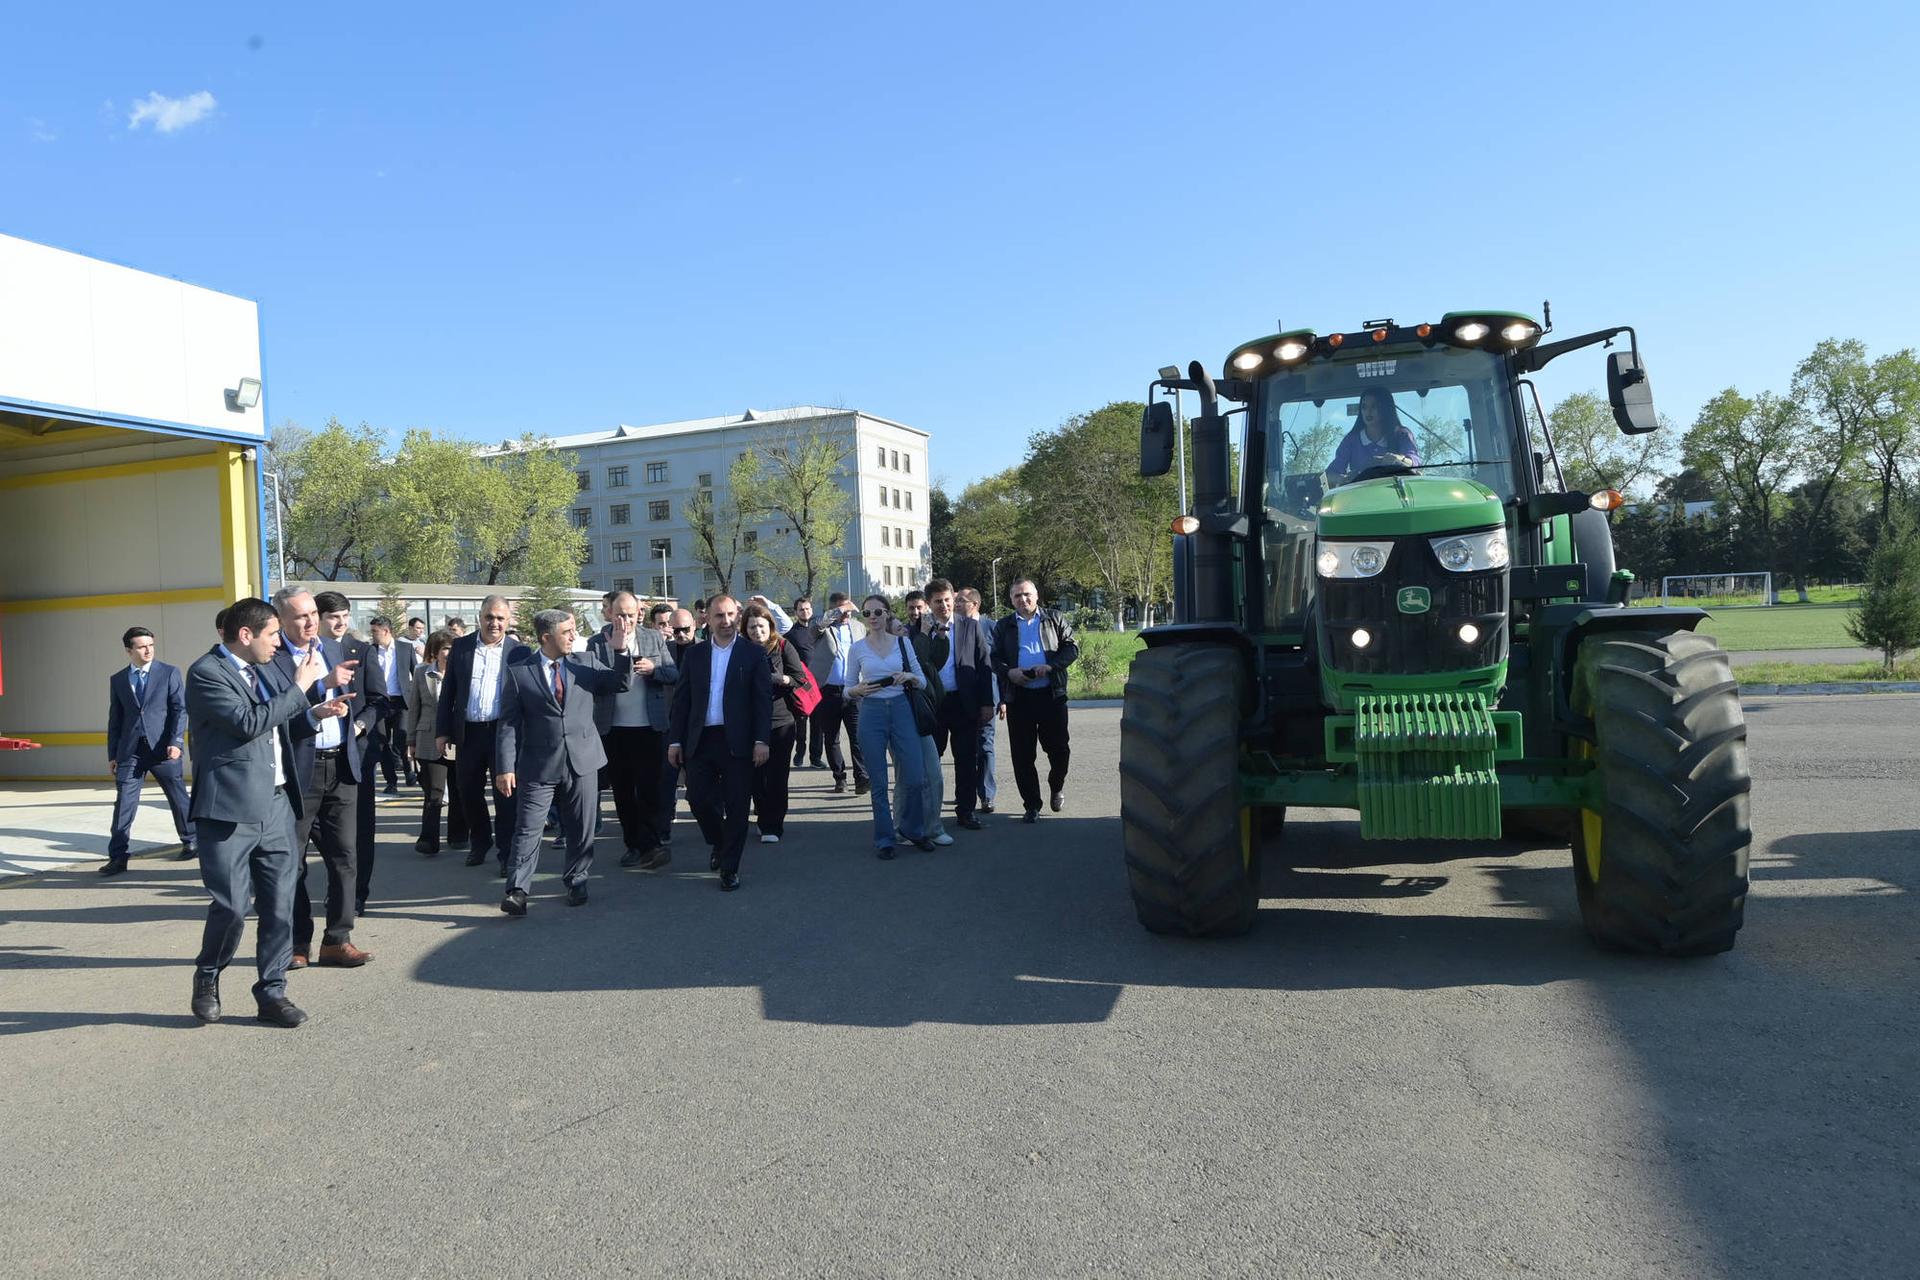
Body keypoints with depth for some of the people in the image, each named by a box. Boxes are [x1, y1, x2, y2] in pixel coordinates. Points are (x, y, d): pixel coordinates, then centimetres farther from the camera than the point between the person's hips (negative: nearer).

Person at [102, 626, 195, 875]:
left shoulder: (169, 673, 3)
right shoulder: (117, 680, 11)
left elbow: (180, 709, -2)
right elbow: (115, 719, 13)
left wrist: (176, 742, -13)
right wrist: (112, 755, 10)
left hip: (163, 748, -2)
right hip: (130, 751, 2)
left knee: (178, 798, 7)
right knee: (124, 803, -1)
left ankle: (190, 842, 24)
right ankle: (117, 857, 4)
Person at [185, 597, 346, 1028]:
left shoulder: (260, 669, 16)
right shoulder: (206, 672, -9)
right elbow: (249, 722, -20)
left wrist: (314, 712, 13)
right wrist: (299, 687, -12)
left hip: (276, 806, 7)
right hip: (231, 810, -7)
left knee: (279, 906, 6)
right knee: (231, 906, -4)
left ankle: (271, 993, 16)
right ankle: (207, 976, 24)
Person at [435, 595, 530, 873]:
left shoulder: (519, 652, 0)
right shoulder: (460, 647, 6)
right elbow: (448, 692, 7)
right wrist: (442, 731, 3)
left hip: (504, 733, -3)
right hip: (468, 733, 3)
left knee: (505, 795, -1)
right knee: (469, 792, 13)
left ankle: (507, 852, 7)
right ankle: (479, 842, 32)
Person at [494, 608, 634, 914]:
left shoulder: (586, 663, 5)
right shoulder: (518, 672, -2)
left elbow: (622, 684, 1)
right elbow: (509, 724, -3)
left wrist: (621, 651, -15)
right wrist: (505, 767, -10)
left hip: (582, 762, 3)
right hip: (538, 766, -2)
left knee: (581, 829, 11)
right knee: (527, 828, -3)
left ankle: (576, 883, 26)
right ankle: (517, 890, 2)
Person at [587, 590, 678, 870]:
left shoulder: (654, 638, 6)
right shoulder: (596, 644, 2)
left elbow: (674, 674, 6)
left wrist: (653, 669, -13)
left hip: (649, 726, -1)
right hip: (612, 729, 1)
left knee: (648, 788, -6)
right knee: (622, 790, 9)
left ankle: (649, 845, -6)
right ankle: (634, 844, 20)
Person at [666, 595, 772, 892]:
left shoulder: (752, 654, 1)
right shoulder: (694, 654, 9)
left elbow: (763, 698, -3)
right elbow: (682, 699, 9)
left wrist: (761, 740, -10)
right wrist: (675, 740, 3)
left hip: (737, 741, -2)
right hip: (700, 740, 3)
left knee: (736, 806, 2)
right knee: (698, 798, 4)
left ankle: (729, 868, 14)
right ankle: (719, 844, 32)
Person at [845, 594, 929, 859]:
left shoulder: (903, 643, 6)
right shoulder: (857, 648, 4)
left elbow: (922, 681, 9)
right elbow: (848, 690, 9)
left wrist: (909, 677, -11)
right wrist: (860, 689, -13)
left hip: (901, 710, 1)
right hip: (871, 713, -1)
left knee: (916, 778, -1)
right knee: (879, 783, 3)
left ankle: (911, 829, 23)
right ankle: (884, 839, 16)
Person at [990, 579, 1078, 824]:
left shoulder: (1054, 619, 8)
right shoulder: (1004, 626, 12)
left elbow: (1072, 647, 3)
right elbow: (994, 658, 8)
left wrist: (1051, 666, -13)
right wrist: (1009, 672, -12)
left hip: (1052, 694, -1)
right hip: (1018, 697, 1)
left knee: (1058, 748, 3)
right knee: (1023, 755, 2)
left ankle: (1057, 786, 33)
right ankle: (1032, 805, 13)